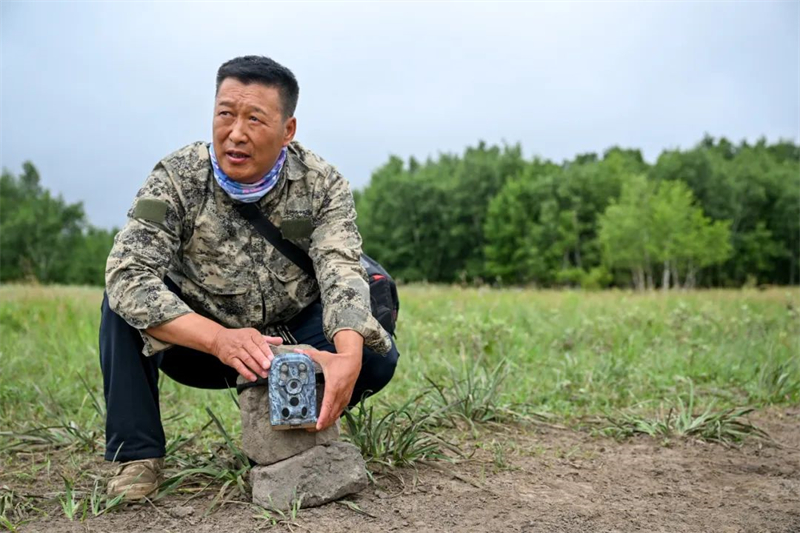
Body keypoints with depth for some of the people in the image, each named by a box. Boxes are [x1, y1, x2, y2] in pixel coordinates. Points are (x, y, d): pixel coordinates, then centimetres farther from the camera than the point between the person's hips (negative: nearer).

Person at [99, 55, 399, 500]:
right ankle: (137, 453, -11)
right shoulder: (176, 179, -19)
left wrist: (349, 356, -49)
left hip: (292, 340, 1)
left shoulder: (323, 185, -15)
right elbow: (128, 277, -30)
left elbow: (341, 275, -28)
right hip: (197, 343, 0)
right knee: (124, 298, -25)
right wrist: (220, 339, -44)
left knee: (375, 356, -23)